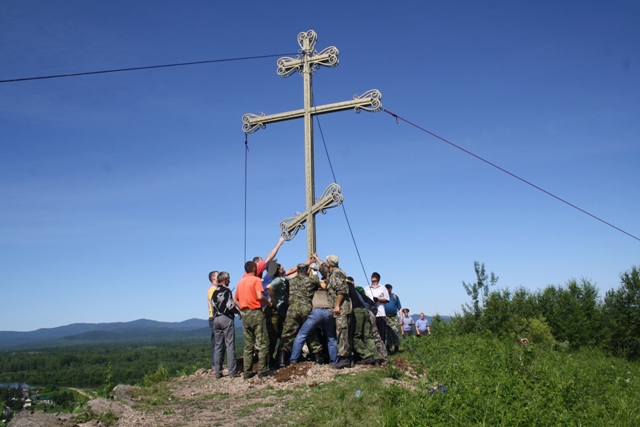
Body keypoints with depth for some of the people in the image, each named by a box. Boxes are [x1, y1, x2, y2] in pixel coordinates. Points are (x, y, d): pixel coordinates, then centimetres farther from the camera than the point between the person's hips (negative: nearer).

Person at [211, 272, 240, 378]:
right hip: (226, 318, -7)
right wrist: (239, 312, 1)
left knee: (218, 346, 8)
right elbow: (230, 306, -16)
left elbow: (213, 305, 16)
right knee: (230, 346, -5)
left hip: (216, 319, 7)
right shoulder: (226, 290, -8)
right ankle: (232, 371, -6)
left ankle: (218, 372, 9)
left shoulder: (214, 292, 14)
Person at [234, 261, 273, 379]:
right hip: (256, 313, -6)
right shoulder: (256, 280, -6)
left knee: (248, 345, 10)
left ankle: (247, 372, 10)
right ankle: (262, 371, -4)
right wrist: (269, 303, -3)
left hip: (245, 315, 6)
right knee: (262, 343, -1)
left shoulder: (240, 282, 13)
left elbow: (235, 301, 14)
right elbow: (260, 296, -18)